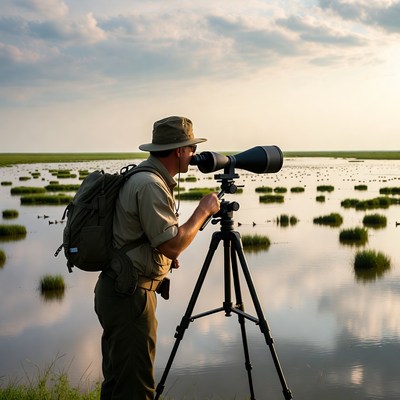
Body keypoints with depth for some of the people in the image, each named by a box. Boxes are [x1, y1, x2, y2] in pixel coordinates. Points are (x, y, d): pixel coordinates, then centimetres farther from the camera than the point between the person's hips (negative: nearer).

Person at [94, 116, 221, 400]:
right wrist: (204, 210, -11)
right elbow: (172, 244, -22)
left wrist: (169, 256, 10)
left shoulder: (143, 177, 13)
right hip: (130, 296, -11)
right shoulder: (150, 185, -19)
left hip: (115, 291, 11)